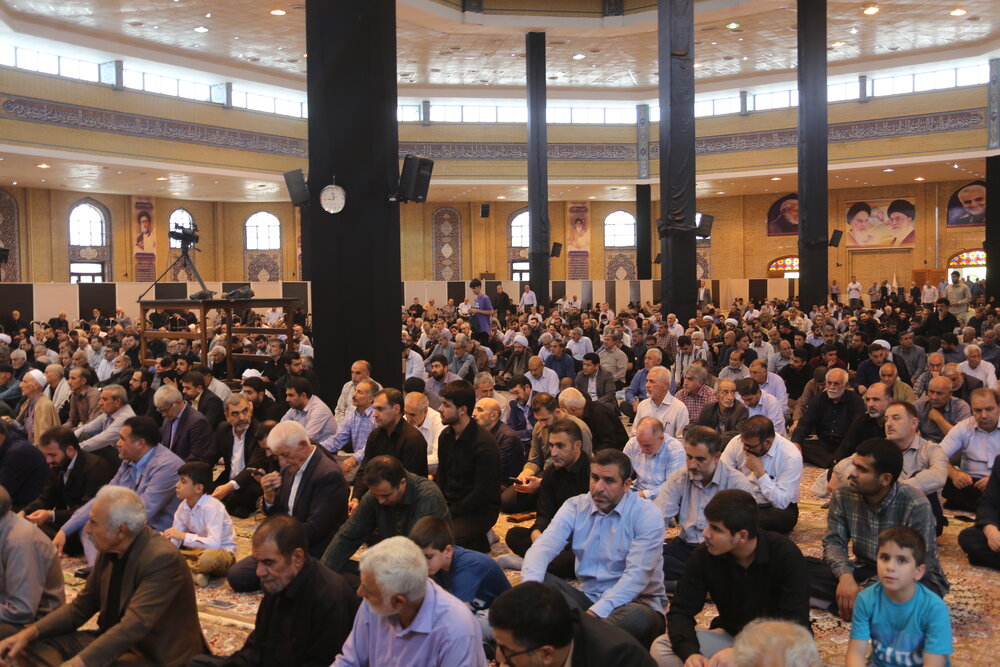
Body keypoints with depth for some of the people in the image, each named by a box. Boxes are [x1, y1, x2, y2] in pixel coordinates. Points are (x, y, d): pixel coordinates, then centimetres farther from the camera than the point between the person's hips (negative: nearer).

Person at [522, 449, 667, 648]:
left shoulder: (646, 515, -9)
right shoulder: (575, 507, 3)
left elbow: (636, 575, -19)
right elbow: (543, 547, -11)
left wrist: (594, 613, -32)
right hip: (587, 597, 4)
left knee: (640, 617, -38)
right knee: (539, 581, -20)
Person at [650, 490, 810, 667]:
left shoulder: (786, 555, -22)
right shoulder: (704, 556, -13)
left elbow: (795, 622, -26)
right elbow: (681, 611, -10)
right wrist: (690, 652, -32)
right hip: (730, 636, 3)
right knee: (660, 648, -20)